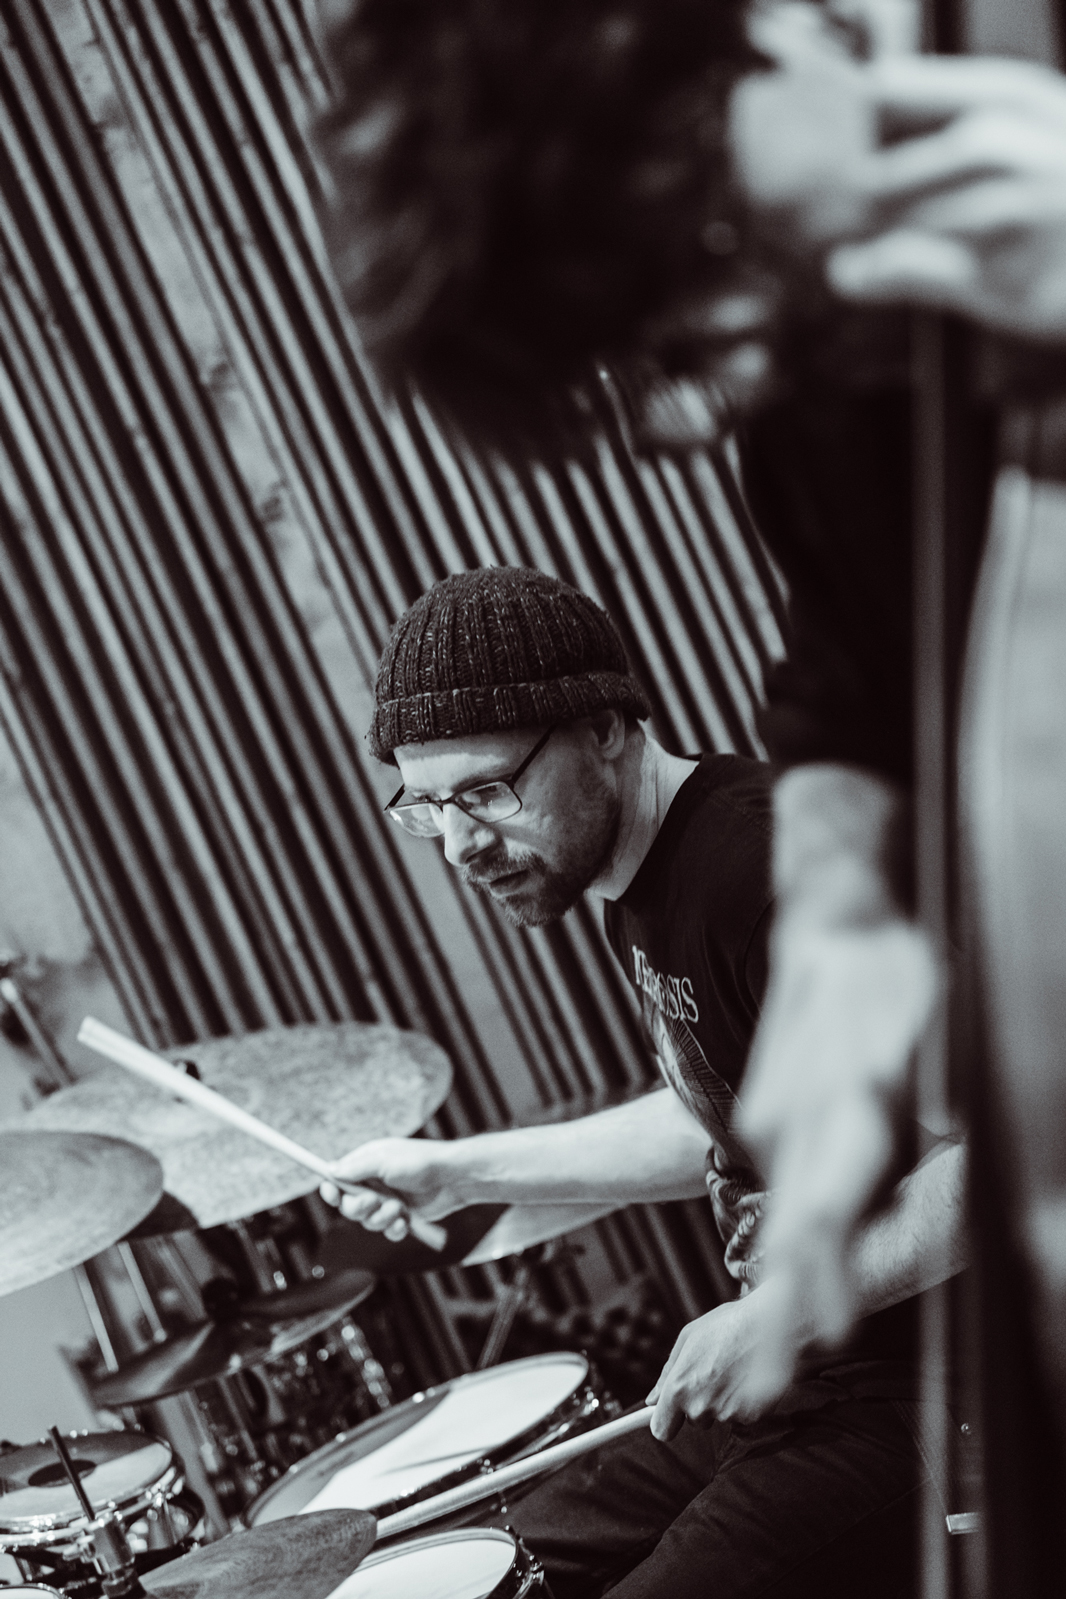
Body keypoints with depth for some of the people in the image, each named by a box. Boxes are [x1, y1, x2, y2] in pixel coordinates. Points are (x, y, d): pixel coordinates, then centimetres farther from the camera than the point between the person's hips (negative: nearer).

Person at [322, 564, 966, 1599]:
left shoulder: (762, 867, -25)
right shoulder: (636, 877, 5)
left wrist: (779, 1313, -26)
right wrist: (463, 1173, 15)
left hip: (902, 1404, -9)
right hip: (782, 1382, 9)